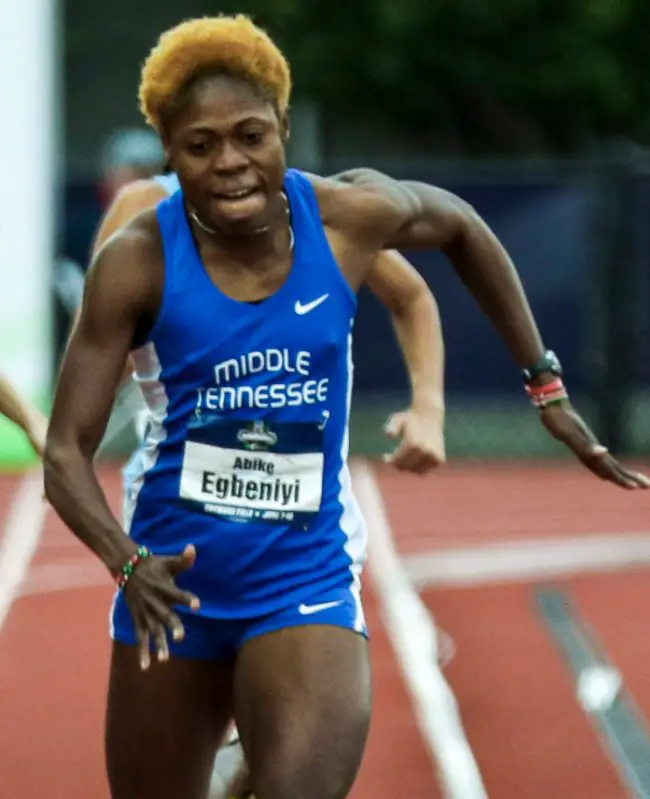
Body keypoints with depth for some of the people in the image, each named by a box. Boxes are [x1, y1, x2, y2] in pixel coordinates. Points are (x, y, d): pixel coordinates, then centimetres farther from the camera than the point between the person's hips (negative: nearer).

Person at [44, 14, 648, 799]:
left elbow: (459, 226, 12)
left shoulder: (348, 218, -11)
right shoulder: (138, 262, -15)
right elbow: (67, 451, -15)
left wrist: (543, 381, 13)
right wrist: (125, 561, -33)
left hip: (305, 582, -1)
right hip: (173, 584, 1)